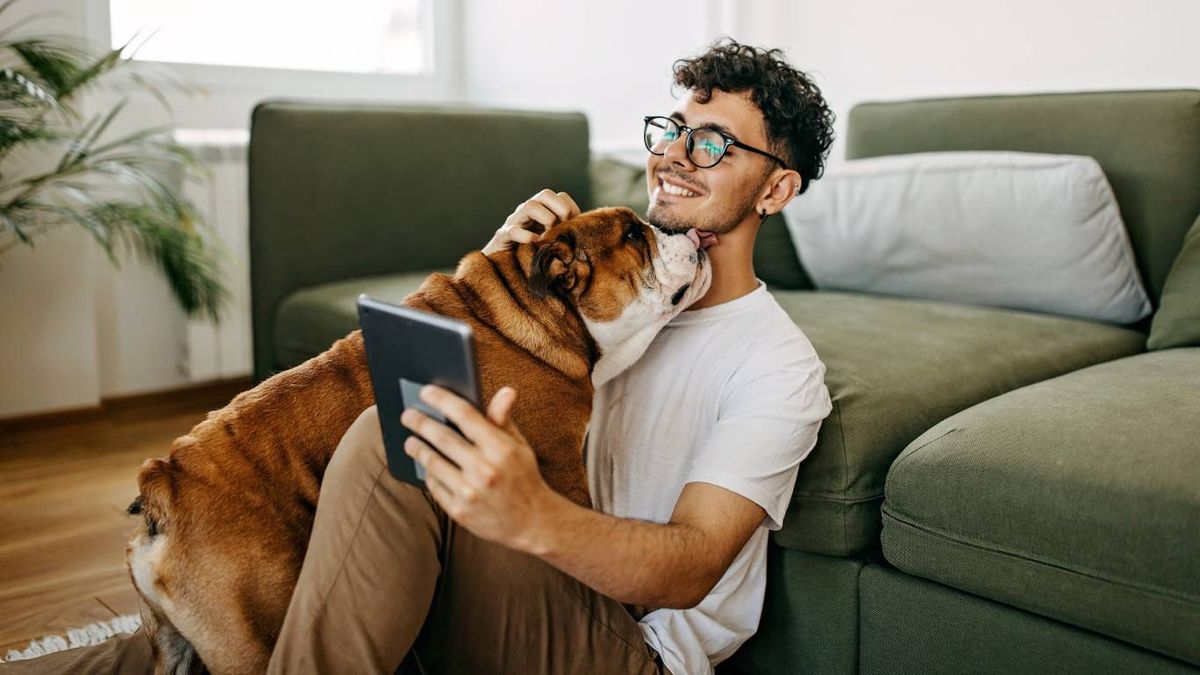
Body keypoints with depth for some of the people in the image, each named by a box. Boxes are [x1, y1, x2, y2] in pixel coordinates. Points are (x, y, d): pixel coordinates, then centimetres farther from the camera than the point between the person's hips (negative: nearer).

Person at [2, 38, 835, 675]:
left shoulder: (780, 365, -7)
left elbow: (692, 568, -21)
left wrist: (534, 516, -41)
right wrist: (493, 268, -6)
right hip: (524, 601, 7)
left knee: (390, 440, -27)